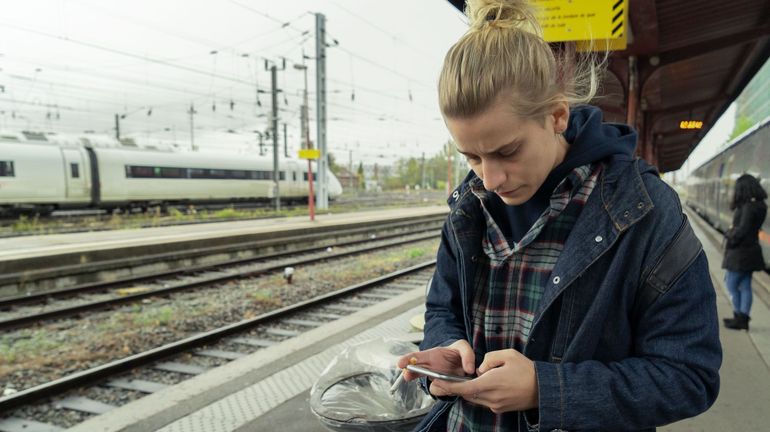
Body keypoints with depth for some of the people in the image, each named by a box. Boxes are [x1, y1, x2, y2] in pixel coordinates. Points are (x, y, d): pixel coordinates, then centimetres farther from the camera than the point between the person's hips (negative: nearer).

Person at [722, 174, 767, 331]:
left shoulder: (749, 207, -20)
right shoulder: (759, 205, 9)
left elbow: (742, 229, -22)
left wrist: (730, 240, -8)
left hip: (740, 252, -9)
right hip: (749, 251, 9)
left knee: (731, 284, 1)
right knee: (745, 286, 11)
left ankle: (739, 317, 9)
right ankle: (743, 319, 16)